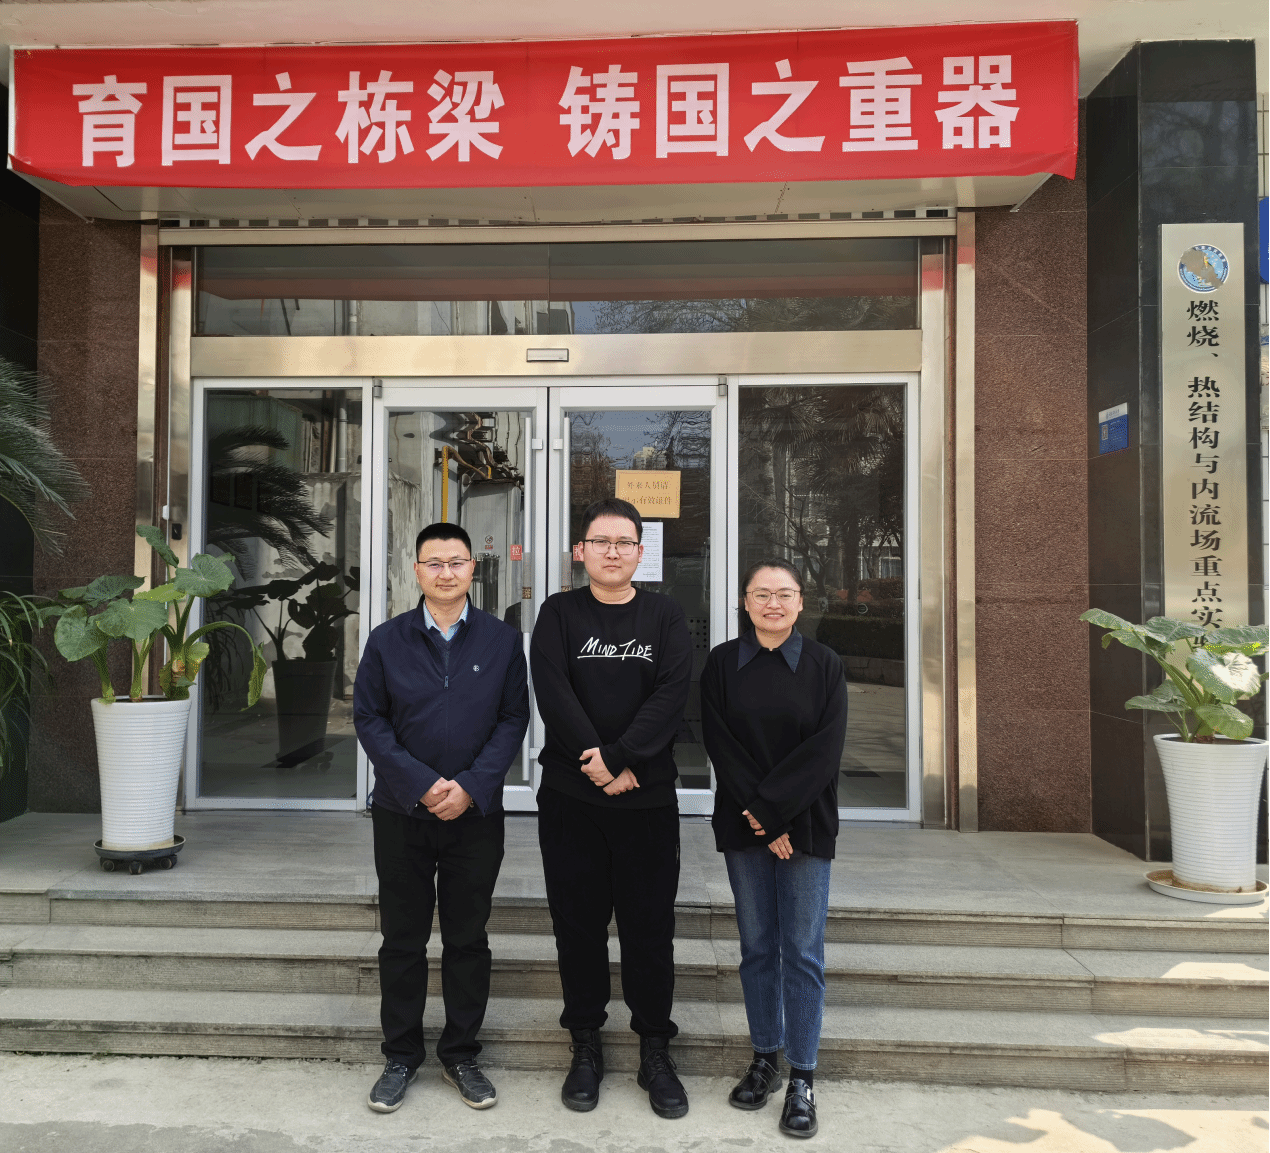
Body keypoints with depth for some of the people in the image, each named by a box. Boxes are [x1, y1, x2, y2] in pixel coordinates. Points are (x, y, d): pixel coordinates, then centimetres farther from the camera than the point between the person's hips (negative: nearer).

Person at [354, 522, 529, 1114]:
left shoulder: (502, 640, 1)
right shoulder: (387, 640, 1)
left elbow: (513, 719, -1)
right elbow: (369, 718, -1)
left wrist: (471, 787, -13)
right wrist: (420, 784, -12)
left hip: (475, 814, 0)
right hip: (401, 813, 0)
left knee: (468, 938, 10)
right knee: (402, 939, 10)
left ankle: (461, 1055, 26)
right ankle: (401, 1056, 27)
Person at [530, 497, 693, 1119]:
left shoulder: (664, 617, 5)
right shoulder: (559, 614, 4)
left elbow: (672, 694, -8)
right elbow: (552, 693, -8)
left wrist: (621, 758, -18)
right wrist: (595, 762, -16)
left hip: (648, 797, 0)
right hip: (570, 796, 0)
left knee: (650, 926, 6)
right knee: (578, 923, 9)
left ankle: (655, 1051, 22)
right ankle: (586, 1046, 25)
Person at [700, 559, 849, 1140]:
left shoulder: (824, 665, -1)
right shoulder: (722, 663, 2)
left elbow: (824, 750, -8)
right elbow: (719, 744, -3)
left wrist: (772, 808, -15)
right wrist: (760, 820, -11)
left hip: (805, 825, -1)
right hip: (743, 824, 1)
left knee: (803, 952, 2)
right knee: (757, 946, 10)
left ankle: (802, 1076, 13)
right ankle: (763, 1057, 25)